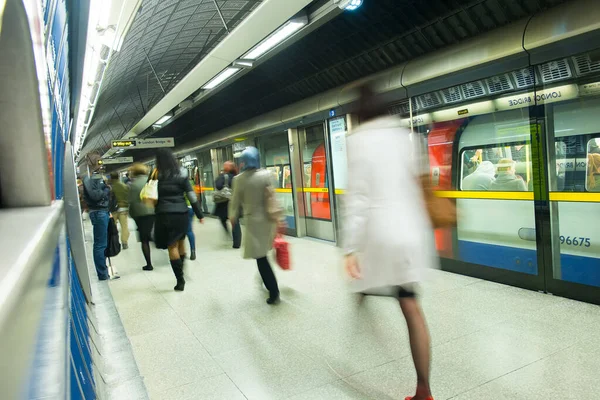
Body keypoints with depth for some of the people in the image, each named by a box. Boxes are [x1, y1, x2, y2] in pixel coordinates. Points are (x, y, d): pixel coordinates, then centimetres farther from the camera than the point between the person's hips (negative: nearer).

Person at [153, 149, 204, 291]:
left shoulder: (156, 175, -1)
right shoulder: (181, 174, 0)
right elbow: (191, 195, -1)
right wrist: (199, 214, 4)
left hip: (164, 214, -1)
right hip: (181, 213, 2)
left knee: (172, 246, 5)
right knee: (180, 241, 22)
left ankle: (180, 280, 6)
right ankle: (181, 268, 24)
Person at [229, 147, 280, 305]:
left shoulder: (239, 179, -7)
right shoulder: (266, 175, -8)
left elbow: (235, 201, 3)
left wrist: (233, 216, 20)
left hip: (253, 221, -2)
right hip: (267, 219, 3)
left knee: (260, 257, 3)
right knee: (262, 254, 22)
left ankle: (274, 291, 2)